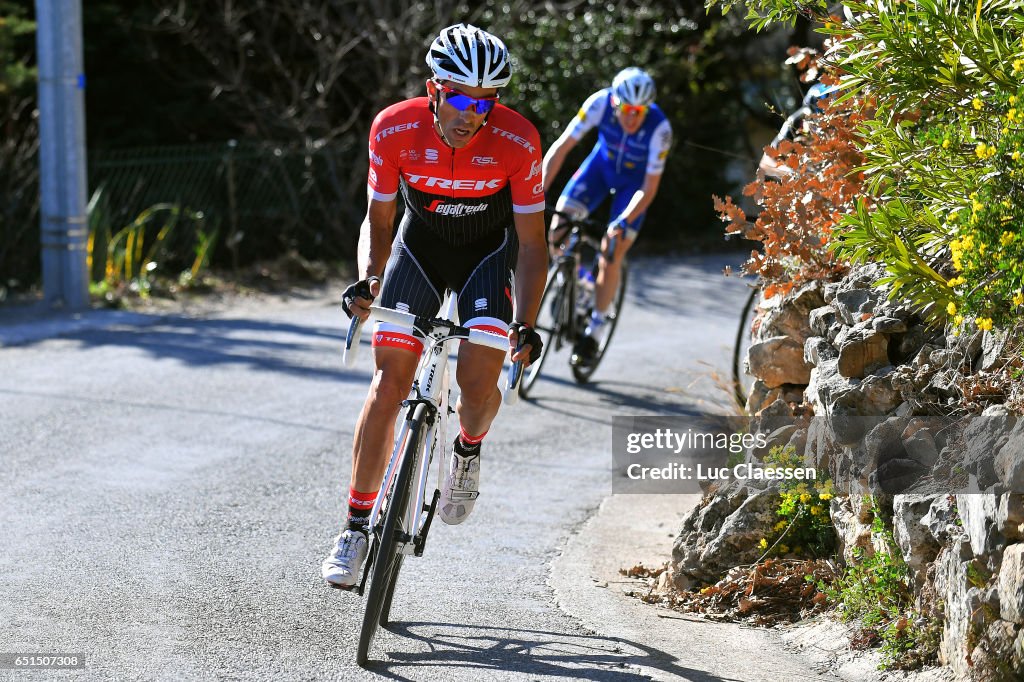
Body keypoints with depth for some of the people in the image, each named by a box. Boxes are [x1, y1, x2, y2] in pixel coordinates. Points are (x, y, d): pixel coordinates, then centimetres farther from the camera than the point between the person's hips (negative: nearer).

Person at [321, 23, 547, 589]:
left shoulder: (517, 142, -27)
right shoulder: (395, 130, -25)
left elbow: (531, 244, -18)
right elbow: (378, 220, -9)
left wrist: (526, 326, -29)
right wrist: (367, 281, -27)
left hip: (489, 251, -1)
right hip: (420, 244, 1)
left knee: (478, 377, -22)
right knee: (389, 379, -12)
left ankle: (467, 451, 14)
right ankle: (356, 527, -5)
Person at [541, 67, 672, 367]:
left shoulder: (659, 128, -35)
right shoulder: (600, 103, -31)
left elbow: (649, 188, -29)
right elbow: (561, 147, -26)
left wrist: (623, 222, -42)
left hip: (635, 181, -2)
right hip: (602, 163, 2)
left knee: (612, 253, -11)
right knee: (560, 222, -18)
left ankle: (594, 330, 5)